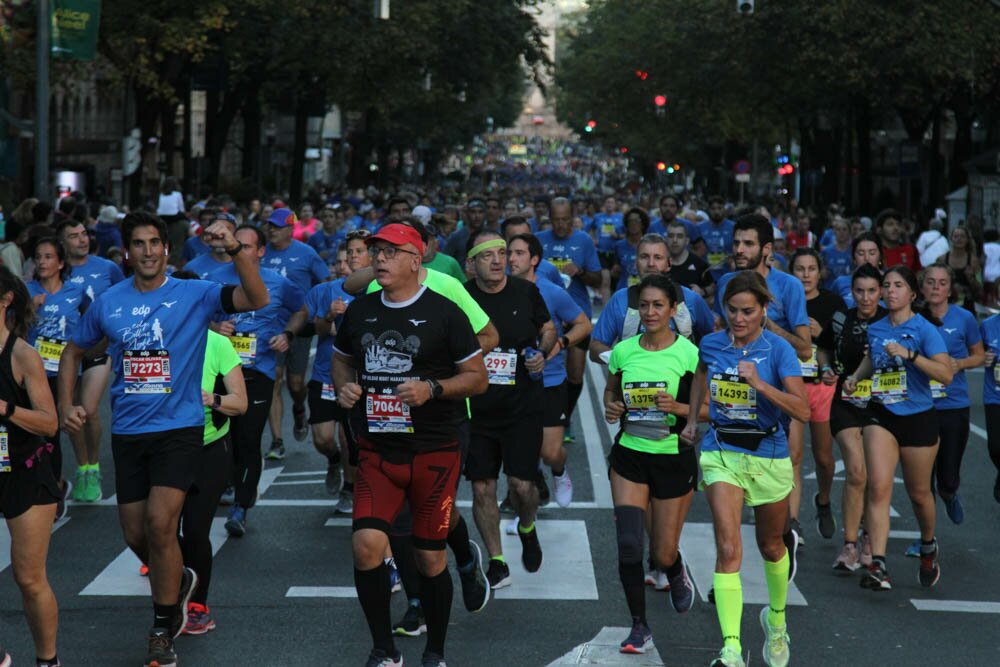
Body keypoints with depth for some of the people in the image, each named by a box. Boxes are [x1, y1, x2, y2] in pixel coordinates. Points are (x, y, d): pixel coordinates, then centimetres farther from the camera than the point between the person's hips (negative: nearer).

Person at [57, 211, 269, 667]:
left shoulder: (195, 295, -6)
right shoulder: (108, 303, 4)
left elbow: (256, 299, -19)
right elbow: (73, 352, 18)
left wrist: (235, 250, -31)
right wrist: (65, 405, 6)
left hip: (179, 428, -4)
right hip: (127, 432, 4)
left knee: (160, 523, -16)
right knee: (135, 535, 8)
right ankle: (178, 580, 42)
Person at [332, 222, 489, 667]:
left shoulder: (443, 313, -5)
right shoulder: (359, 311, 8)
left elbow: (477, 378, -3)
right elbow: (342, 359, 24)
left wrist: (432, 389, -19)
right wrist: (343, 388, 2)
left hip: (434, 454, -3)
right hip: (377, 451, 3)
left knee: (430, 558, 5)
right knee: (366, 544, -15)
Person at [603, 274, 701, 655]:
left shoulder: (688, 353, -9)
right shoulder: (623, 351, 1)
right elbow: (610, 390, 18)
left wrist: (677, 407, -23)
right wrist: (611, 408, -3)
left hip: (674, 458, -2)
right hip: (629, 455, 2)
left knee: (664, 553, 4)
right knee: (628, 543, -11)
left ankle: (678, 575, 43)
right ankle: (639, 627, 3)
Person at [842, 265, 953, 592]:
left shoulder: (924, 329, -10)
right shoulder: (875, 329, 6)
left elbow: (946, 374, -20)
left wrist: (909, 354, -28)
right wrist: (855, 377, 9)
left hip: (918, 418, -3)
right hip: (881, 417, 3)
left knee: (918, 492, 12)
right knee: (879, 487, -15)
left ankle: (928, 547, 42)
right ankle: (878, 566, -20)